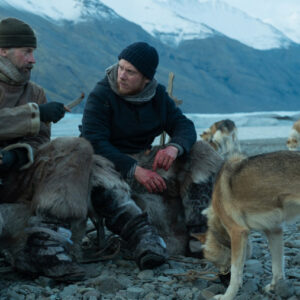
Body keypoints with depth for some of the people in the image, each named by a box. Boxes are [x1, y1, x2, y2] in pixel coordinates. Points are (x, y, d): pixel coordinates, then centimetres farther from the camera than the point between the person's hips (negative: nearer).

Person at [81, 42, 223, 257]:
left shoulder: (158, 95, 8)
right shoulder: (100, 96, -9)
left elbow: (184, 126, 0)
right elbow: (94, 143, -20)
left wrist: (174, 147, -26)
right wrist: (135, 170, -31)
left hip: (147, 159, 6)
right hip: (114, 165, -6)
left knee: (201, 153, -12)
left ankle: (197, 238, -21)